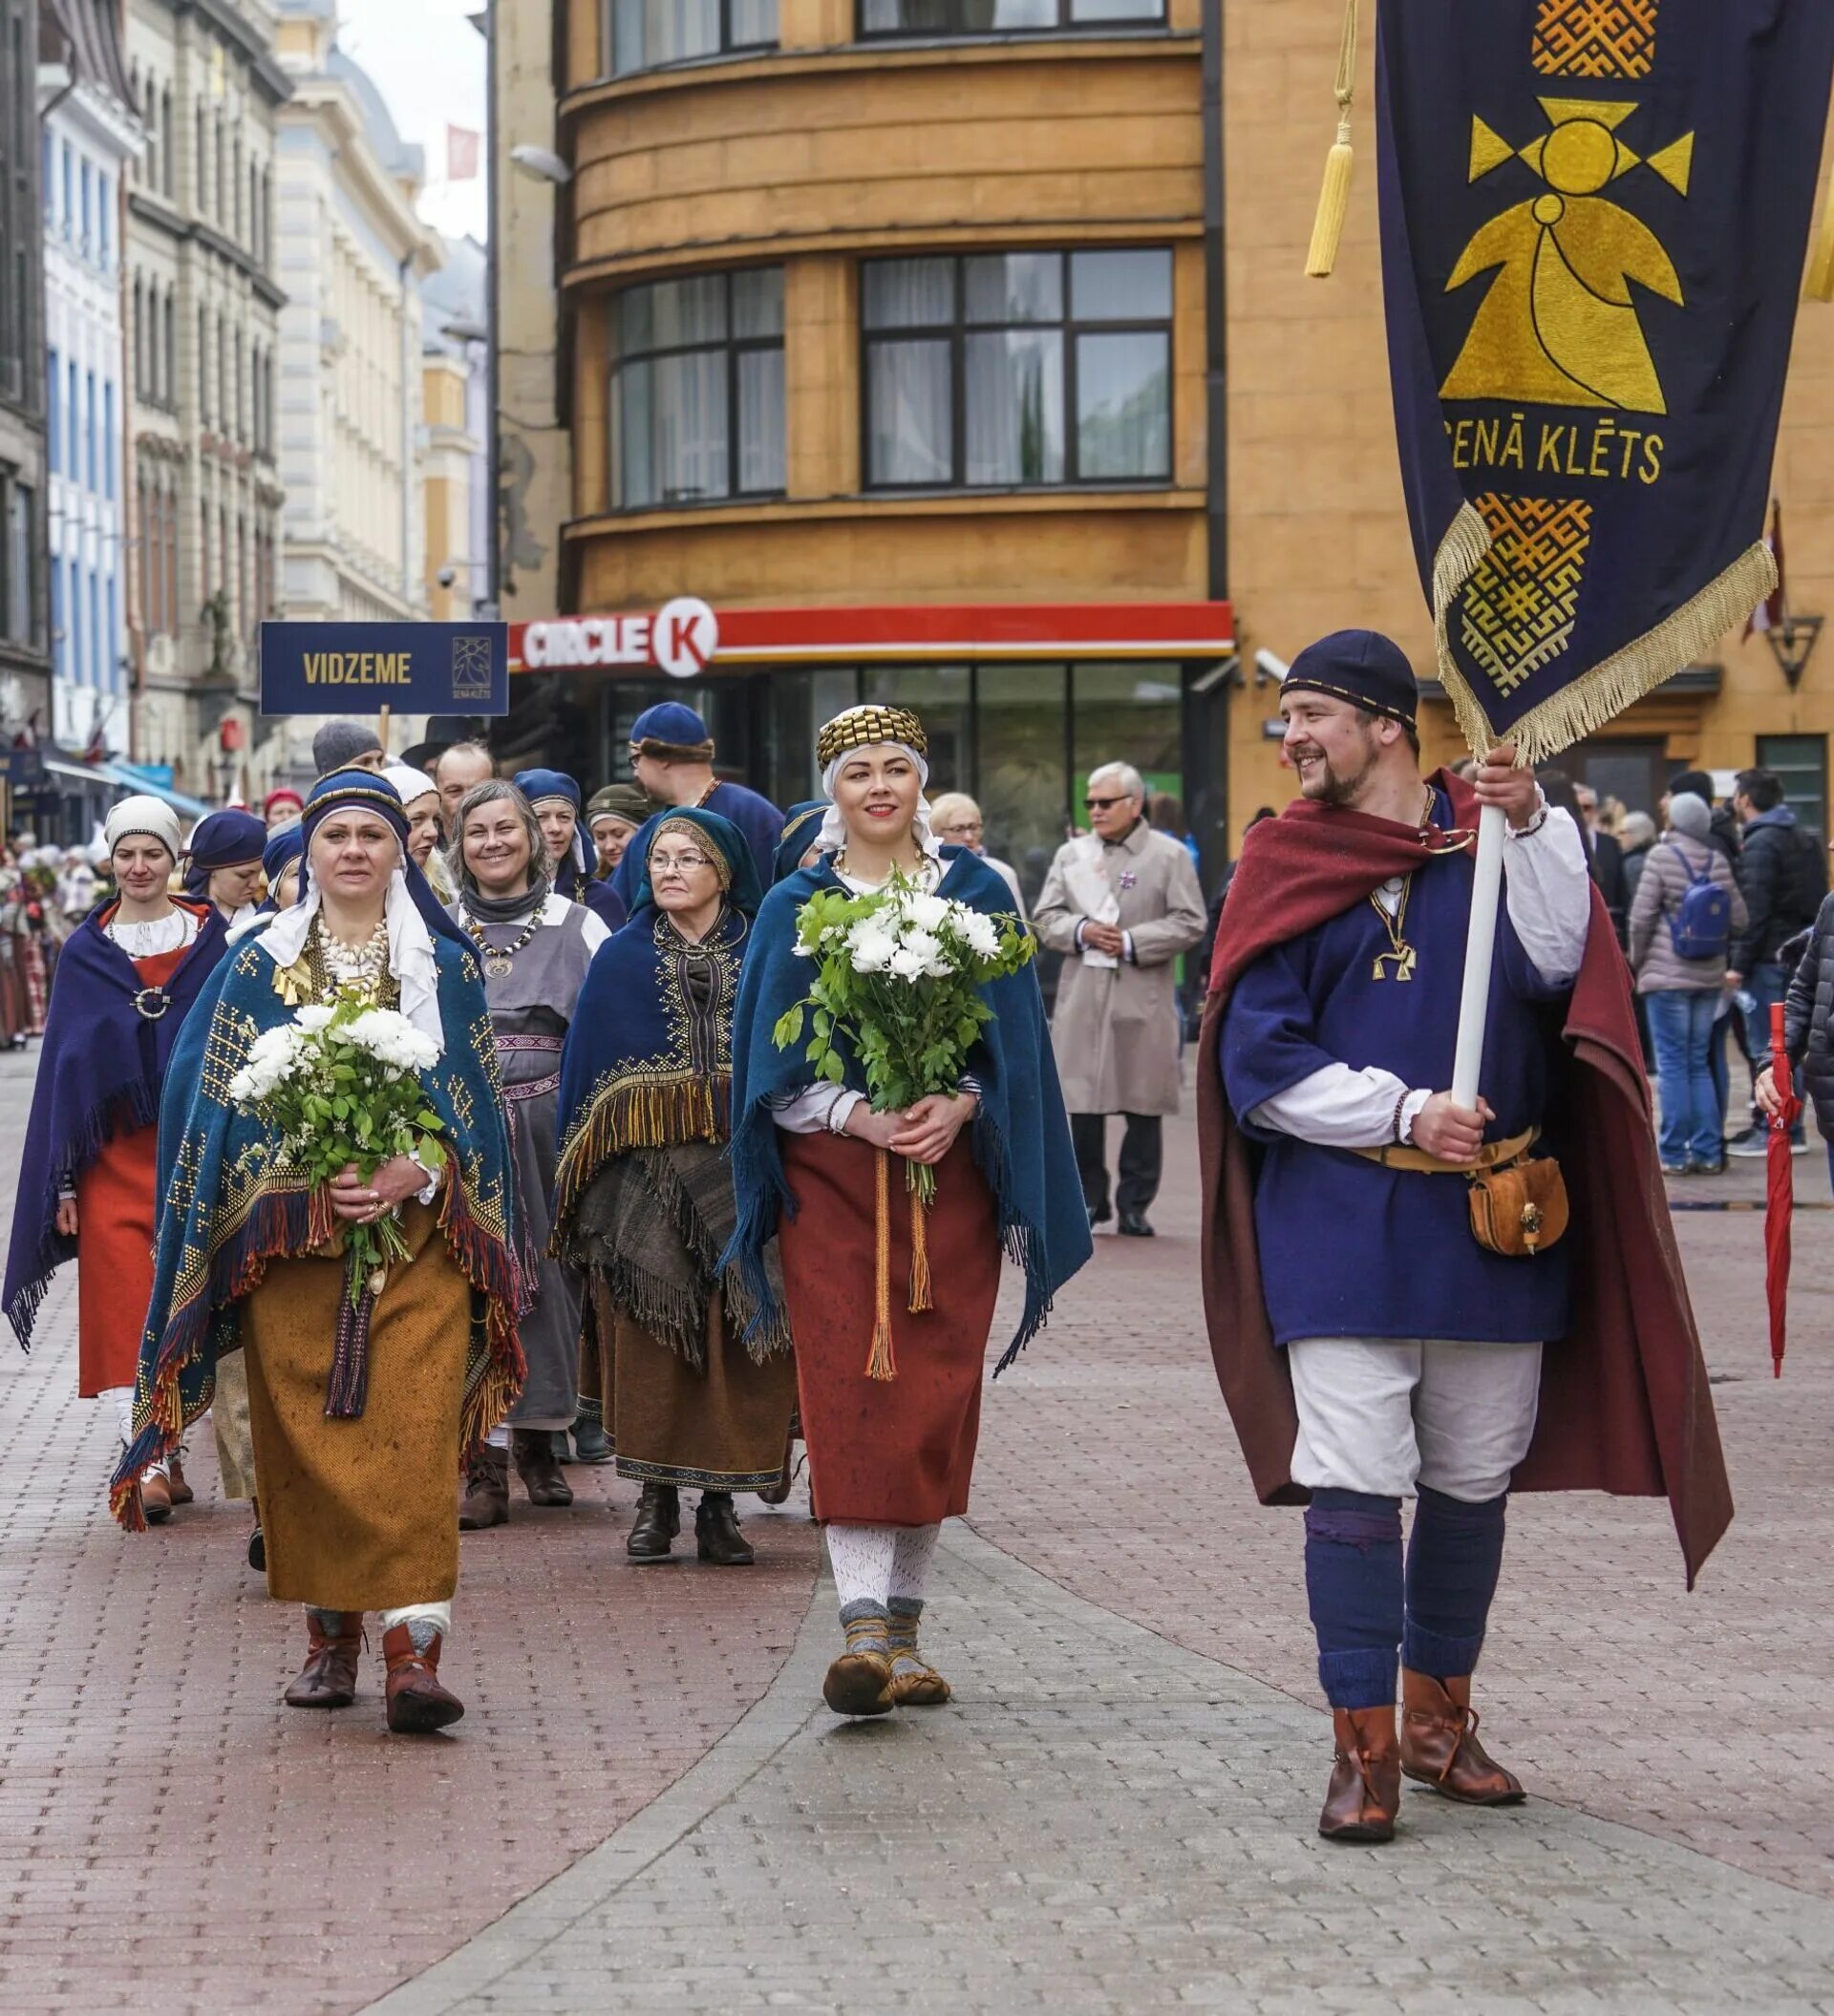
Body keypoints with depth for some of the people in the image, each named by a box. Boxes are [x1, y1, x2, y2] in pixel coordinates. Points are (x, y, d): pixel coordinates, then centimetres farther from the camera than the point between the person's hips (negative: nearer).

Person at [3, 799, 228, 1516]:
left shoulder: (212, 940, 4)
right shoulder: (86, 952, 6)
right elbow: (65, 1062, 6)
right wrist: (63, 1181, 1)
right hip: (116, 1154, 0)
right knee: (125, 1303, -10)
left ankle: (165, 1450, 14)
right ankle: (152, 1462, -13)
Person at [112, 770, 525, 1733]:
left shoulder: (445, 967, 8)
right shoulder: (260, 968, 8)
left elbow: (473, 1106, 6)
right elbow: (230, 1108, 5)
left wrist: (414, 1175, -12)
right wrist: (313, 1177, -11)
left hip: (418, 1234, -1)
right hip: (292, 1241, 1)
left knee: (412, 1436, -12)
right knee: (305, 1438, 0)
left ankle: (413, 1650, -18)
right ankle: (330, 1636, 13)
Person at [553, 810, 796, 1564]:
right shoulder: (620, 961, 9)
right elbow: (584, 1069, 9)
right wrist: (579, 1183, 3)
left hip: (741, 1174, 0)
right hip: (641, 1177, 0)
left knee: (735, 1342, -3)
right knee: (651, 1338, -3)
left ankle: (721, 1503, 4)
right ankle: (656, 1496, 5)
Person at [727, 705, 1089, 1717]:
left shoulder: (978, 893, 8)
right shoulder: (793, 909, 6)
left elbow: (1015, 1040, 5)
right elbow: (773, 1065, 3)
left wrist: (958, 1107, -14)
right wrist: (857, 1115, -14)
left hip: (951, 1174, 1)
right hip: (833, 1183, -1)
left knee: (935, 1400, 1)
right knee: (850, 1395, -11)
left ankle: (902, 1624, 11)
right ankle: (865, 1630, -17)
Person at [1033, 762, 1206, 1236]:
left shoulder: (1170, 855, 2)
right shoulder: (1071, 854, 13)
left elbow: (1189, 924, -4)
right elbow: (1045, 918, 11)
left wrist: (1132, 942, -13)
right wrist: (1081, 931, -9)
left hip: (1144, 1001, -3)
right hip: (1082, 997, 3)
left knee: (1143, 1108, 1)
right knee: (1081, 1102, 2)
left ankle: (1135, 1203, 9)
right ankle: (1089, 1197, 13)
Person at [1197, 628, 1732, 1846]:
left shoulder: (1497, 833, 5)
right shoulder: (1292, 865, 3)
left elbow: (1560, 966, -13)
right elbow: (1259, 1063, -3)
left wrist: (1530, 827, -21)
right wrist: (1403, 1113, -14)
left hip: (1493, 1222, 2)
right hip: (1343, 1227, -2)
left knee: (1473, 1484, 11)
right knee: (1351, 1490, -8)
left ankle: (1438, 1716, 26)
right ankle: (1364, 1748, -1)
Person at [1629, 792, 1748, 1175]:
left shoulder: (1661, 858, -10)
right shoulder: (1718, 863, 3)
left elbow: (1641, 918, -10)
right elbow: (1738, 920, 6)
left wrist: (1637, 960, 5)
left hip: (1668, 975, -4)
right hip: (1710, 977, 5)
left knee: (1672, 1064, 0)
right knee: (1699, 1064, 12)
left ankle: (1674, 1154, -1)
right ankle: (1708, 1151, 9)